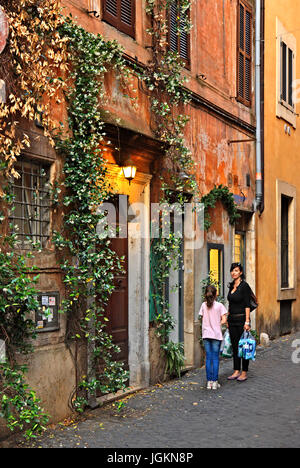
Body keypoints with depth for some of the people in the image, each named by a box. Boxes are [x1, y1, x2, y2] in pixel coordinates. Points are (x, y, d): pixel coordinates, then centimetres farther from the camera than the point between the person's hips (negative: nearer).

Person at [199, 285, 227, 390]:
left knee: (208, 358, 8)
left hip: (206, 334, 2)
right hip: (216, 334, -2)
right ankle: (215, 382, 4)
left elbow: (202, 318, 4)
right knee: (215, 358, 3)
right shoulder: (219, 305, -6)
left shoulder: (204, 305, 1)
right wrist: (217, 324, 9)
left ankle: (209, 381, 9)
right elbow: (224, 320, -8)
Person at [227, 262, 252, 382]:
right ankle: (236, 371, 15)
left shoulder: (244, 286, -10)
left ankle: (244, 372, 5)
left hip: (242, 318, -7)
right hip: (232, 319, 7)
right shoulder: (231, 286, 12)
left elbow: (247, 305, -13)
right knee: (234, 346, 9)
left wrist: (247, 321, -18)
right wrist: (227, 319, 15)